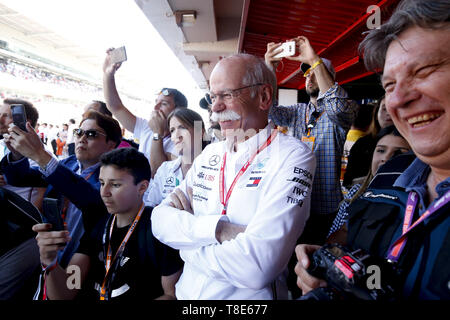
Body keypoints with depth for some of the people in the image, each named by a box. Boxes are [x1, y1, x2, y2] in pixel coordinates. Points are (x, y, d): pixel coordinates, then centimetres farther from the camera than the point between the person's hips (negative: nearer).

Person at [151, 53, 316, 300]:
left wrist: (186, 235, -10)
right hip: (187, 292, 4)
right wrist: (217, 228, -19)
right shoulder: (210, 154, 4)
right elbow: (159, 219, -3)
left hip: (248, 296, -4)